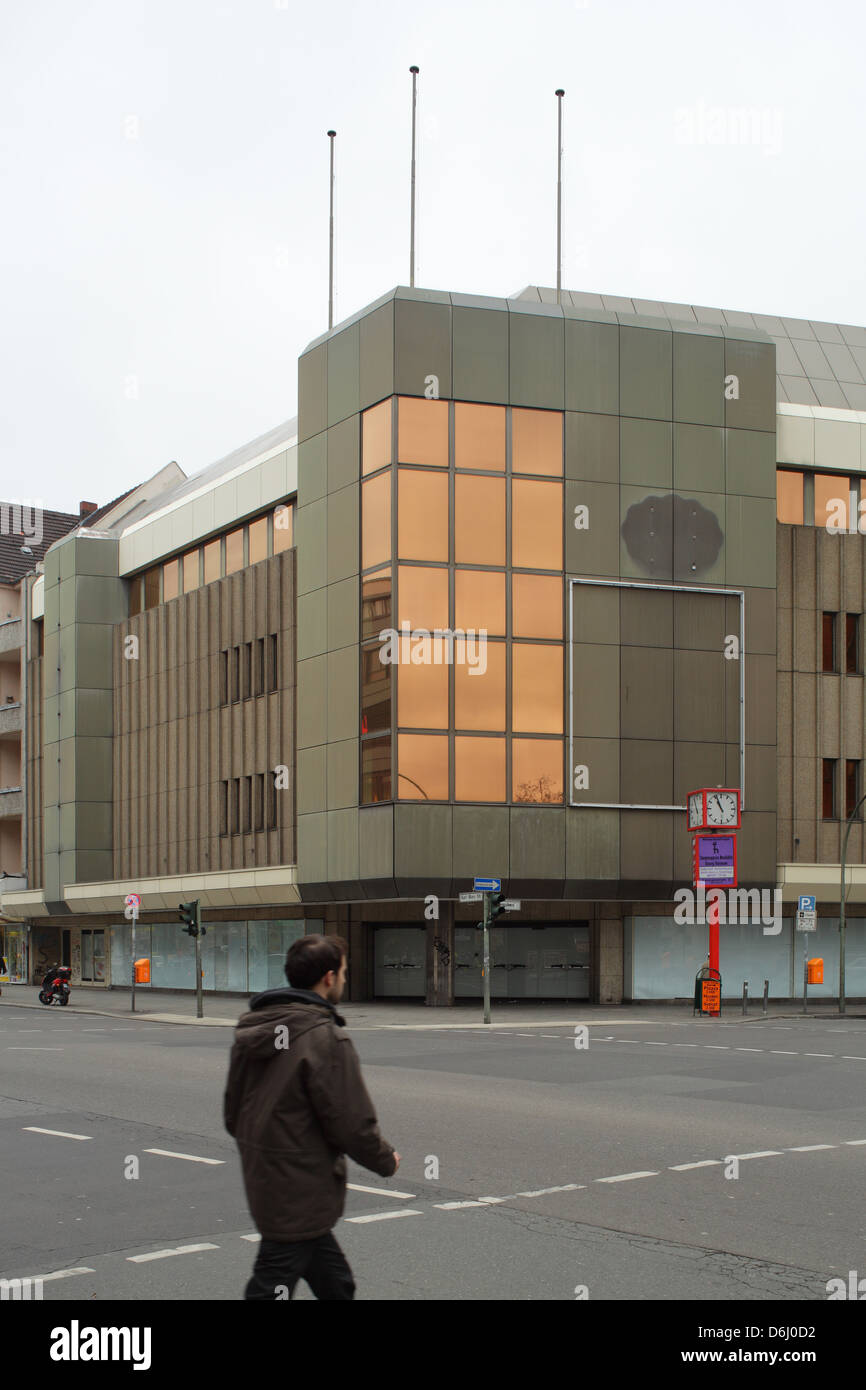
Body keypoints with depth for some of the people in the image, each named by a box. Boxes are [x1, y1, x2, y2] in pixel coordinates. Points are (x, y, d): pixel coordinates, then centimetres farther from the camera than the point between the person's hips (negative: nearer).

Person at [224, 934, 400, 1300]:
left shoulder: (250, 1030, 7)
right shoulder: (326, 1039, -20)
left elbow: (232, 1113, 14)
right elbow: (352, 1123, -18)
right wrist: (386, 1161, 1)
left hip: (262, 1184, 9)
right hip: (302, 1195, -9)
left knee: (335, 1284, 23)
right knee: (271, 1288, -3)